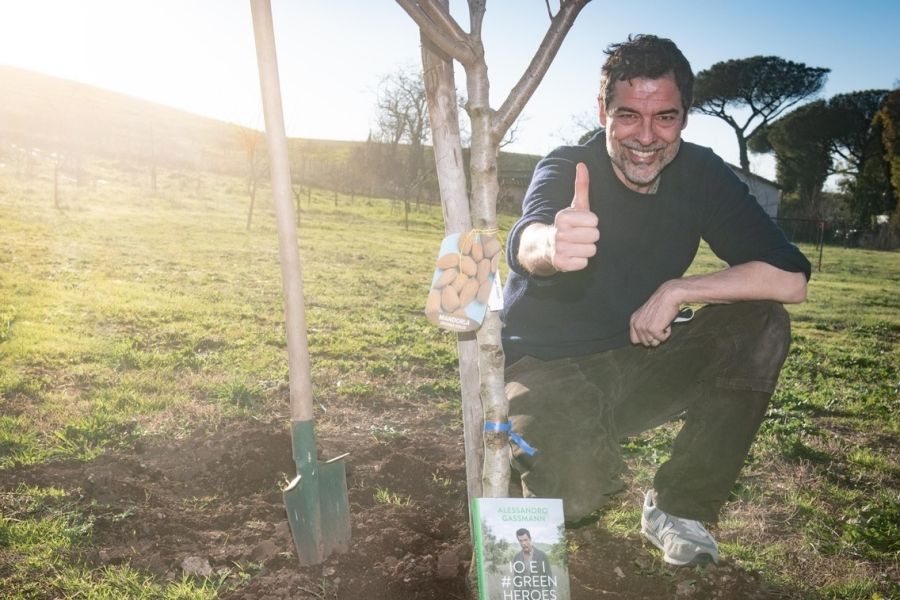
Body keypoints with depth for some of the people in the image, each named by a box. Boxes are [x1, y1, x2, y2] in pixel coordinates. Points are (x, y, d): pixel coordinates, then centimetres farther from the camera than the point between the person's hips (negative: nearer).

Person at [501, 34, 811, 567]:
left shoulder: (701, 174, -7)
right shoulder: (566, 169, -17)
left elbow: (791, 279, -14)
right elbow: (527, 242, -41)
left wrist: (676, 291, -23)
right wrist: (553, 244, -65)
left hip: (638, 360, 4)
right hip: (550, 369, -4)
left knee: (763, 326, -18)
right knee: (574, 493, -30)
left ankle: (680, 507, -5)